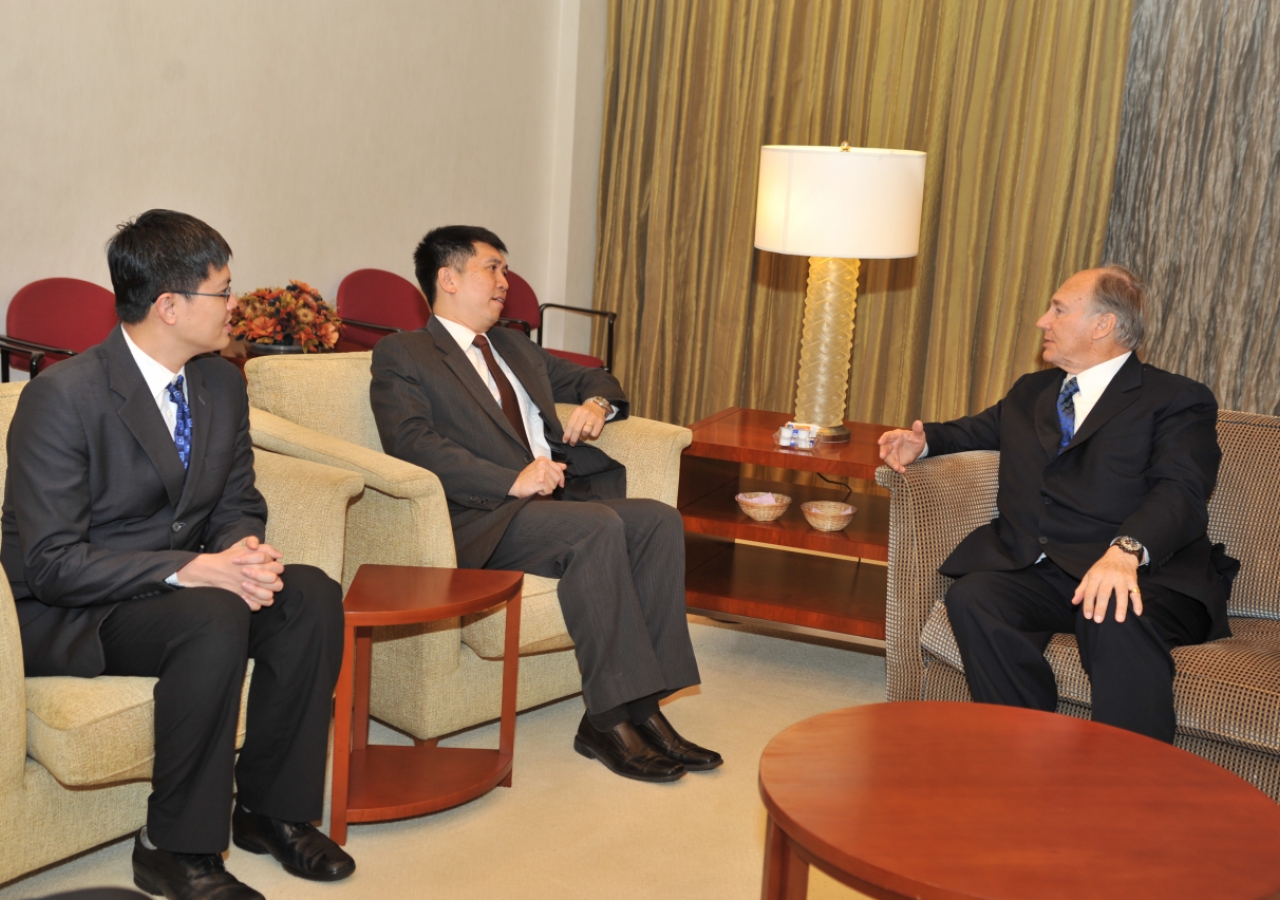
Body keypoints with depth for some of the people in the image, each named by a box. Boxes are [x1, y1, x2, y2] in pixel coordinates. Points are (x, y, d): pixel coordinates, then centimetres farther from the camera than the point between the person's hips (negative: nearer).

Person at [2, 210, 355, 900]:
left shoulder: (221, 383, 3)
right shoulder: (62, 396, -20)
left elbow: (239, 502, 12)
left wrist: (245, 550, -13)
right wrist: (189, 569, -30)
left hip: (180, 582, 7)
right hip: (68, 617, -7)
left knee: (312, 594, -17)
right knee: (213, 618, -34)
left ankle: (272, 807, -3)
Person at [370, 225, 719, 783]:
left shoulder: (515, 348, 29)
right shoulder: (401, 355, 5)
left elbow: (594, 379, 38)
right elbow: (413, 444, -12)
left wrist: (598, 403, 11)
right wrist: (512, 481, -21)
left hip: (560, 495, 7)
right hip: (483, 518, -7)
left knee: (660, 520, -17)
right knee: (599, 527, -31)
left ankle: (642, 708, -19)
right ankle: (610, 720, -26)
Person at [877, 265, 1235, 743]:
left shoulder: (1177, 400, 6)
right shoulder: (1031, 391, 28)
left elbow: (1180, 492, -11)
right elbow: (978, 429, 44)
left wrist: (1128, 551, -32)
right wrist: (923, 440, 18)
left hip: (1141, 575, -5)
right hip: (1033, 572, 5)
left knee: (1119, 623, -39)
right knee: (971, 597, -28)